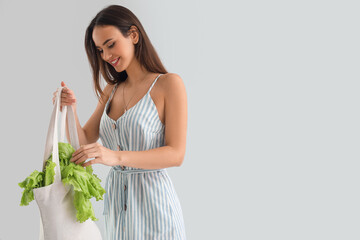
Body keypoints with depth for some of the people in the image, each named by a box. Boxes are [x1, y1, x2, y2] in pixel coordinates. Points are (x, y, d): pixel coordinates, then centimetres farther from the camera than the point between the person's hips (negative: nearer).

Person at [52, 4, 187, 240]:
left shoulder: (169, 84, -8)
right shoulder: (111, 92, 12)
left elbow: (176, 154, -16)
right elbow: (83, 143, 11)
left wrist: (116, 156, -28)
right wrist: (70, 110, -9)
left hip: (153, 204, -6)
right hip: (116, 204, 6)